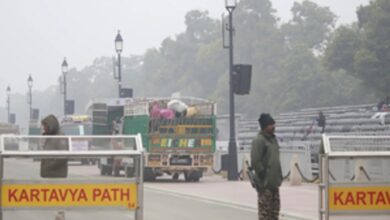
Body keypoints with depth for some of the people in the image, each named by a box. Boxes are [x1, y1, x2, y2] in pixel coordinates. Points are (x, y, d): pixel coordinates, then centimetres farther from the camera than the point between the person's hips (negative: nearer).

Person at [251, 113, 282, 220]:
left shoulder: (273, 138, 15)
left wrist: (279, 176, 17)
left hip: (274, 182, 9)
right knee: (264, 209, -5)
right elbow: (255, 161, -19)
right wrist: (263, 176, -17)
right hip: (265, 183, -9)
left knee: (275, 208, 13)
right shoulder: (259, 140, -14)